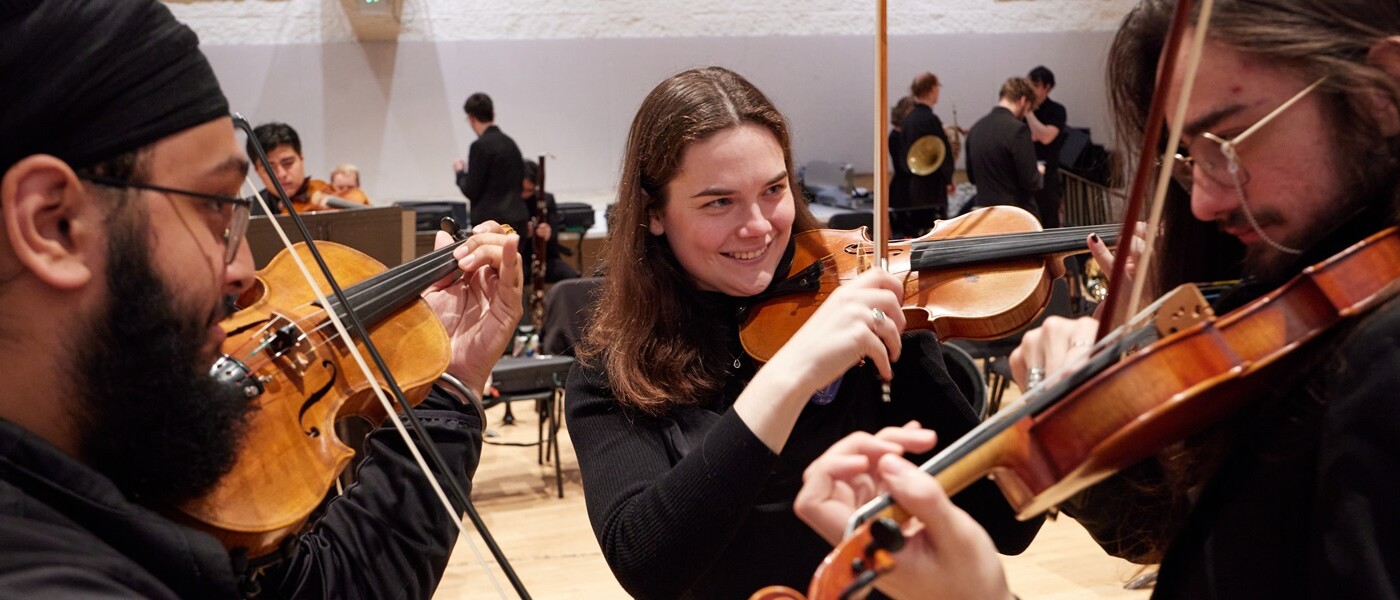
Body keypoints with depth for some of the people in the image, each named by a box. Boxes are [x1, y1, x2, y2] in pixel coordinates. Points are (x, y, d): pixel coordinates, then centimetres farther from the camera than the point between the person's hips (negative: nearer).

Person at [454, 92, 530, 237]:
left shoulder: (481, 146, -12)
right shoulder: (510, 143, 11)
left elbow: (471, 191, -10)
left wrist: (460, 171, 7)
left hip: (491, 221, -8)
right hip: (517, 219, 8)